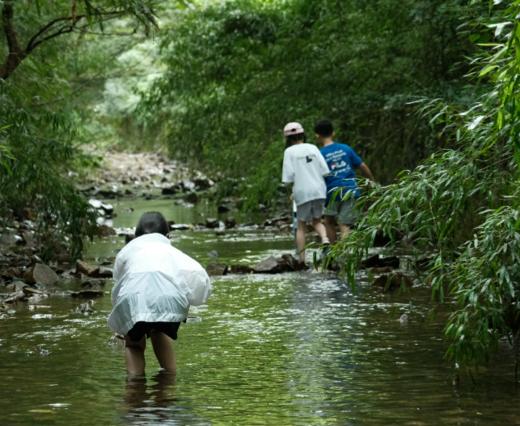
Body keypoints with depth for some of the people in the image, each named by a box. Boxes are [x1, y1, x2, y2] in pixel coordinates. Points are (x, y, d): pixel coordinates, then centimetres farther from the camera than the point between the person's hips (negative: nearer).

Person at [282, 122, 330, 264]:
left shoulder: (289, 152, -3)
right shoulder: (312, 148, 6)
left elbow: (288, 176, -8)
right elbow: (325, 170, 1)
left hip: (302, 192, -3)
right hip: (319, 190, 3)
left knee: (301, 226, 11)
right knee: (317, 221, 19)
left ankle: (302, 259, 8)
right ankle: (324, 239, -11)